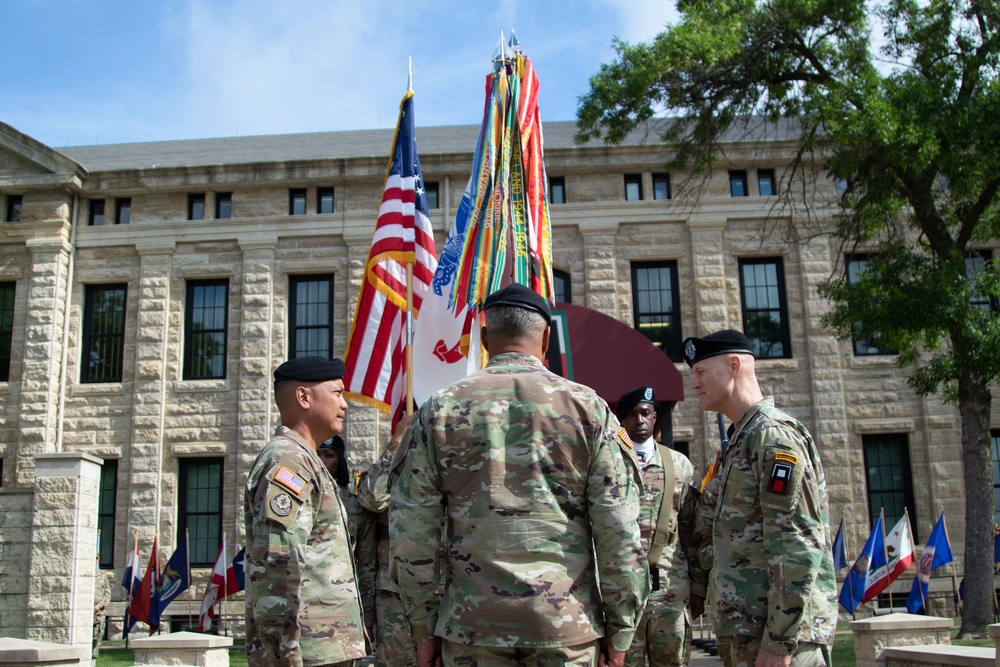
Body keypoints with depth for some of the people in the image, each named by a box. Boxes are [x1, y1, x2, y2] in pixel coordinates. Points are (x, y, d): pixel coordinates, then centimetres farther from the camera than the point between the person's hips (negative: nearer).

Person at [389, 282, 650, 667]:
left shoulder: (439, 411, 2)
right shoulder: (588, 409, -1)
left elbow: (411, 533, 1)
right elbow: (620, 532, -4)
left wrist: (424, 628, 9)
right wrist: (620, 629, 4)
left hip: (471, 625, 1)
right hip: (568, 622, 0)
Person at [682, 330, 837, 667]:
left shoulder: (775, 434, -12)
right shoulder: (743, 439, 18)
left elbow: (798, 548, -20)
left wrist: (780, 640, -21)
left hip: (780, 630, -9)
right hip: (751, 627, 9)